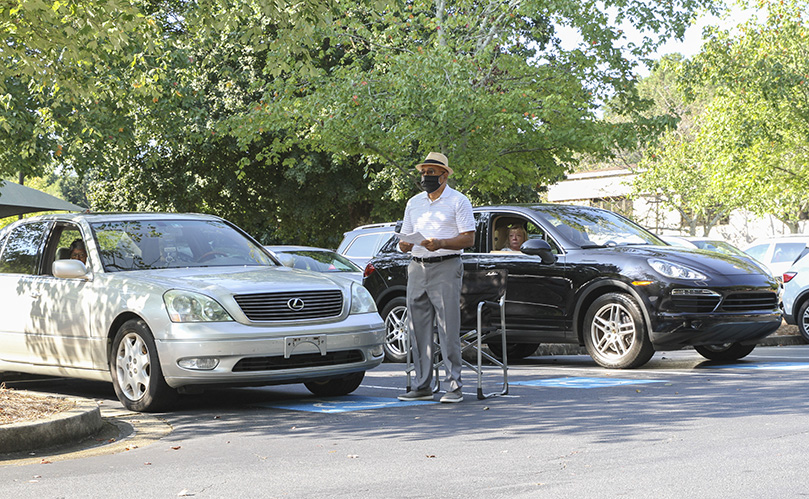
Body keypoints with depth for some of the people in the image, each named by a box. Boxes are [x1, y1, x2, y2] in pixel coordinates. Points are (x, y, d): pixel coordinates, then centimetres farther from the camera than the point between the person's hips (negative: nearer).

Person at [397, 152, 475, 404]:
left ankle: (454, 386, -6)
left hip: (445, 267, -6)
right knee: (418, 329, 4)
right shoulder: (414, 203, 18)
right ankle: (422, 386, 9)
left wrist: (440, 243, -20)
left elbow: (469, 238, -6)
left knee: (448, 330, -8)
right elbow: (405, 238, 19)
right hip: (417, 268, 6)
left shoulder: (458, 201, 1)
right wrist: (404, 245, -5)